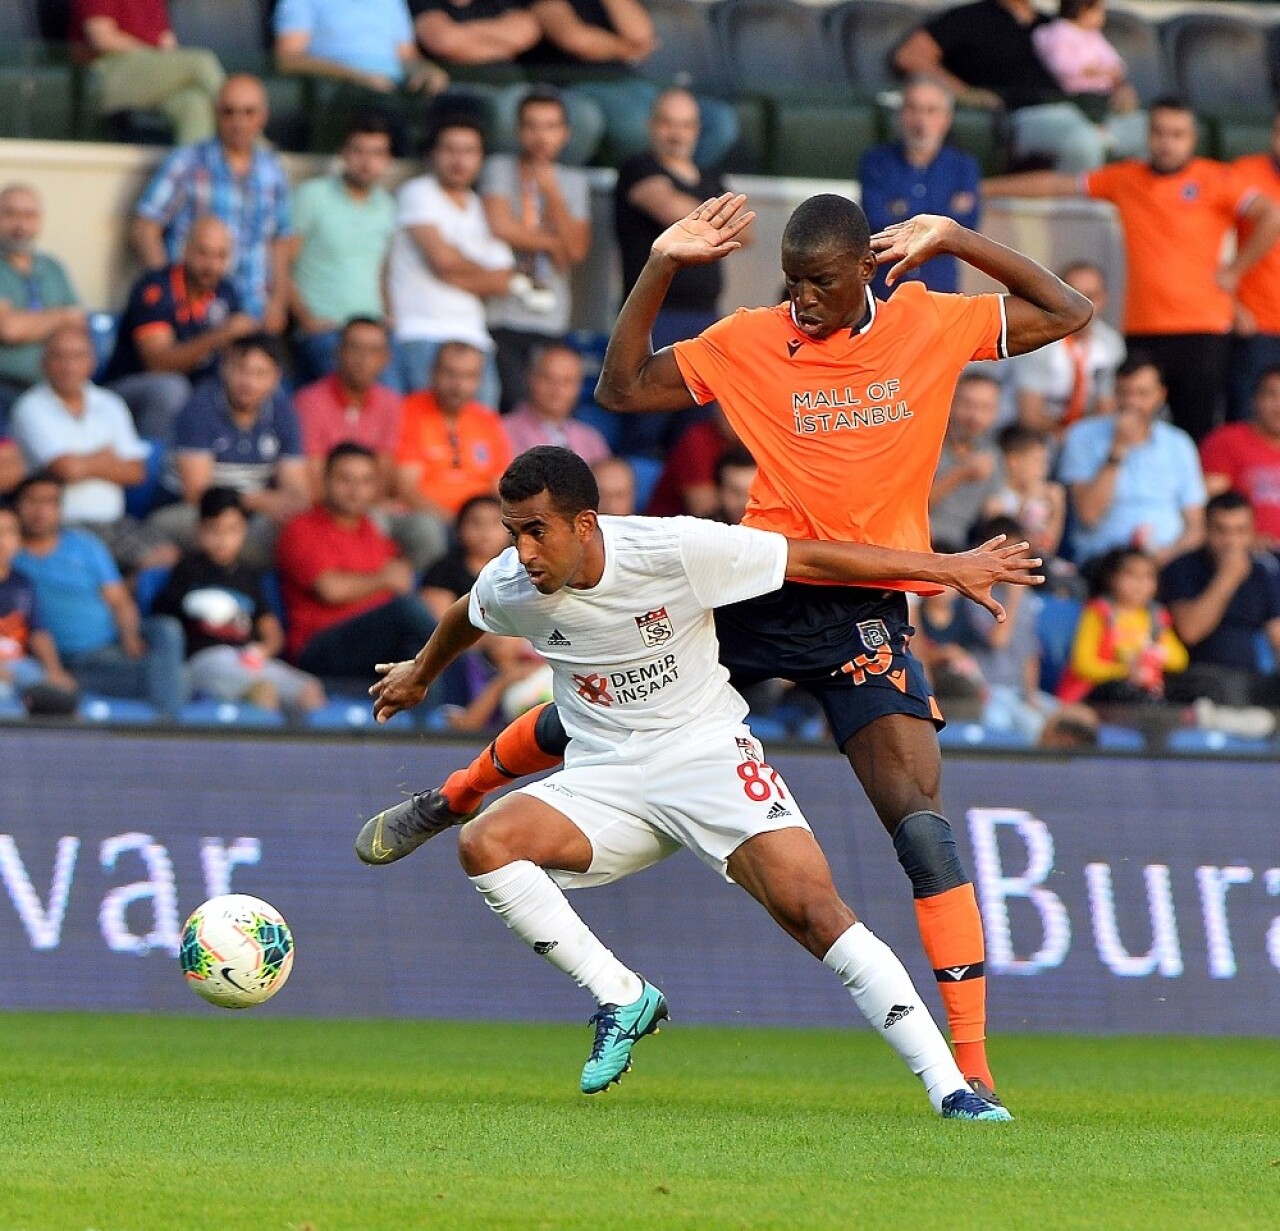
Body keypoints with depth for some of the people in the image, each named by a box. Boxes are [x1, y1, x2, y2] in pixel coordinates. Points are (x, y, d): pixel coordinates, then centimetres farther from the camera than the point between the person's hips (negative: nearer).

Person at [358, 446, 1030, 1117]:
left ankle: (949, 1087, -22)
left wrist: (946, 568, -6)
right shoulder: (508, 587, -7)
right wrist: (419, 674, 40)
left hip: (708, 753, -4)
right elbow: (466, 615, 20)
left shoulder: (673, 550, -19)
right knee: (483, 844, -23)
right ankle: (622, 999, -9)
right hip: (604, 778, 4)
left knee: (811, 908, -23)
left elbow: (810, 559, -10)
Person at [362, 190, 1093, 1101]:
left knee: (922, 824, -16)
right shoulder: (748, 343, 0)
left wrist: (953, 240, -2)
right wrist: (663, 268, -8)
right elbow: (623, 389, 2)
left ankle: (972, 1064, -15)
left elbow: (1068, 314, 10)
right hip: (756, 590, 2)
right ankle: (460, 794, 49)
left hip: (865, 614, -2)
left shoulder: (931, 326, 1)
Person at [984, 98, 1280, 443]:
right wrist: (985, 188, 23)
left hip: (1201, 331, -4)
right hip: (1141, 331, 4)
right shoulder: (1124, 178, 13)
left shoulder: (1216, 179, 0)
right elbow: (1056, 184, 20)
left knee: (1200, 434, -8)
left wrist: (1233, 272, -8)